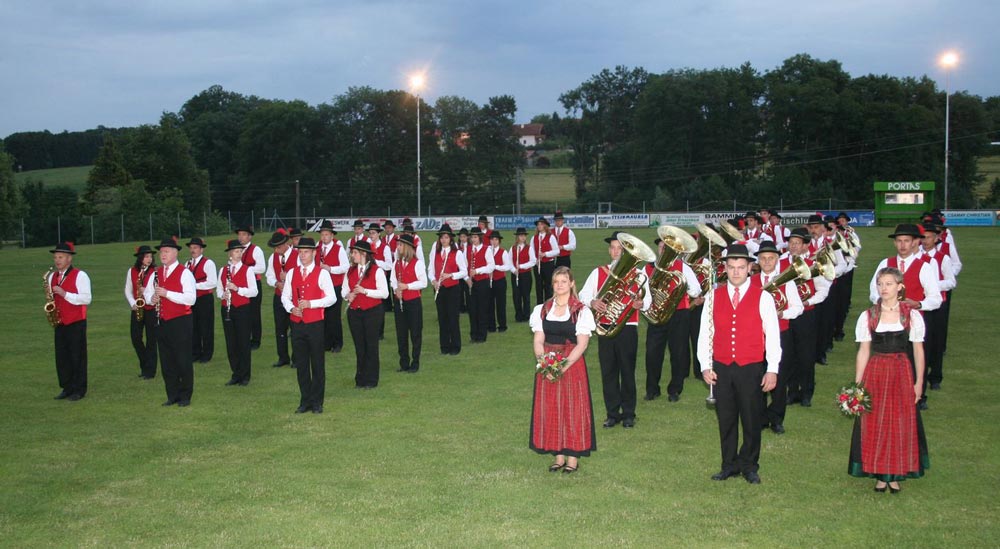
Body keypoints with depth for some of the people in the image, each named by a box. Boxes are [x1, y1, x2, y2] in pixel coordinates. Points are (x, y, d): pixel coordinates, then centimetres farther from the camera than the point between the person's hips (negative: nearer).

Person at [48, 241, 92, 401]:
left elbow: (86, 299, -14)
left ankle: (79, 390, 8)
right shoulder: (52, 276, 12)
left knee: (77, 356, -1)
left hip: (76, 322, -6)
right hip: (59, 322, 6)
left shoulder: (80, 275, -8)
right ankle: (67, 388, 18)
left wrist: (64, 294, -21)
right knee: (61, 356, 7)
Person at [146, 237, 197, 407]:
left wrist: (166, 293, -23)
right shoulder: (156, 274, 12)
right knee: (166, 361, 10)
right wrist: (152, 298, -5)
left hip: (181, 322, -6)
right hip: (162, 323, 6)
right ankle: (172, 395, 20)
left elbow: (191, 298, -19)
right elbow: (147, 294, 19)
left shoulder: (184, 273, -9)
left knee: (183, 361, 1)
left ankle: (185, 396, 12)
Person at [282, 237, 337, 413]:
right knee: (301, 364, 9)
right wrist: (291, 308, -7)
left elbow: (331, 297, -7)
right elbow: (285, 296, 13)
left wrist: (311, 303, -18)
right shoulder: (292, 273, 9)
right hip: (297, 324, 4)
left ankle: (317, 402, 12)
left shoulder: (322, 273, -3)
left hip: (315, 324, -4)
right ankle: (305, 401, 19)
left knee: (318, 364, 3)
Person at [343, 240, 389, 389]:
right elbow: (344, 290, 12)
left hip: (372, 311, -5)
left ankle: (371, 380, 12)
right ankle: (360, 379, 19)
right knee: (359, 346, 10)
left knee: (371, 346, 3)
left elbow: (384, 293, -11)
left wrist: (365, 291, -19)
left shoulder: (376, 271, -8)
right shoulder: (350, 271, 8)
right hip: (354, 312, 5)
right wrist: (347, 295, -11)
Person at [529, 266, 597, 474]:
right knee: (550, 408, 5)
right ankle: (558, 455, 16)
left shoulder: (581, 311, -4)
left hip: (572, 364, -3)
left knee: (573, 409, 0)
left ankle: (573, 457, 10)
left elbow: (581, 344, -10)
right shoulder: (542, 310, 7)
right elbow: (538, 341, 3)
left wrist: (563, 366, -20)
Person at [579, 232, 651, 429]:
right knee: (608, 372, 5)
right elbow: (583, 295, 4)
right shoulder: (598, 272, 9)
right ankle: (612, 414, 16)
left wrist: (641, 304, -22)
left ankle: (628, 414, 15)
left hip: (628, 328, -2)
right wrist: (592, 302, -18)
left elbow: (647, 299, 1)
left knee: (628, 371, 3)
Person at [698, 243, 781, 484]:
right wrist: (705, 366, 0)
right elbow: (705, 333, 6)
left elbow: (772, 335, -2)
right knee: (726, 420, 9)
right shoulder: (714, 296, 4)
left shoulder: (763, 298, -2)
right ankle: (729, 465, 22)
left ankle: (749, 466, 22)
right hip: (721, 369, 2)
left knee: (752, 420, 6)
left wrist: (772, 370, -6)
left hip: (751, 369, -2)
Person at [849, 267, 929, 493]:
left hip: (902, 374, 0)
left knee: (902, 424, 4)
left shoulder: (912, 316, -1)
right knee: (874, 425, 3)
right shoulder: (867, 317, -1)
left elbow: (918, 351, 3)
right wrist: (857, 385, -1)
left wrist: (919, 382, 0)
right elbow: (863, 352, 2)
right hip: (875, 374, 0)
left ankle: (896, 474, 18)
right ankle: (879, 474, 16)